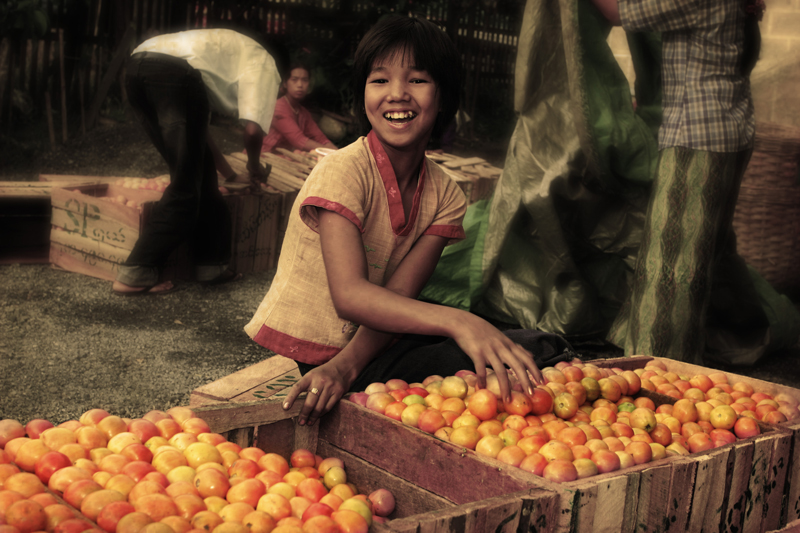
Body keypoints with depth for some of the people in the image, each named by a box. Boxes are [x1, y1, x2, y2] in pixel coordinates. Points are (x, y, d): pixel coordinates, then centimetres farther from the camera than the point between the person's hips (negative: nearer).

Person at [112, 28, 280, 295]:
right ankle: (135, 275, 0)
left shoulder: (229, 50, 39)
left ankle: (212, 264, 22)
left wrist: (230, 175, 48)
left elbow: (198, 129, 42)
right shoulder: (264, 63, 16)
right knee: (185, 187, 0)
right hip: (176, 74, -9)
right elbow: (253, 129, 1)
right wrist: (254, 166, 22)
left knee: (201, 175, 17)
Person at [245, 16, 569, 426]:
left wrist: (345, 365, -29)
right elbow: (349, 295, -29)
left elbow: (398, 295, -10)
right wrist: (457, 323, -44)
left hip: (370, 345, 6)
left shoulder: (445, 195, 0)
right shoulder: (341, 172, -17)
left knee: (527, 347, -15)